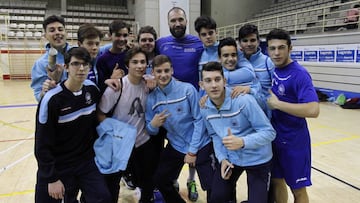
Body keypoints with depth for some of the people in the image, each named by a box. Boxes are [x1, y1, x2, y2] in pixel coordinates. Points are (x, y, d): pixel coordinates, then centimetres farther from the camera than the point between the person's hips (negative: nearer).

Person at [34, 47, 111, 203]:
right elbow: (43, 145, -15)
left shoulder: (92, 89, -5)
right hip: (57, 166, -3)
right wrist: (52, 178, -13)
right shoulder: (52, 99, -20)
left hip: (86, 161, 4)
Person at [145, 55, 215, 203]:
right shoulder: (152, 98, -4)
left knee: (212, 187, 0)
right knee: (160, 180, 13)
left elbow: (199, 120, -13)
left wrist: (192, 151, -13)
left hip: (200, 146, -4)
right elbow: (151, 131, 2)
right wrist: (153, 125, -23)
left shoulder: (188, 89, -16)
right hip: (176, 146, 4)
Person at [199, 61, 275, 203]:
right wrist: (222, 158, -8)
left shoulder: (244, 100, -26)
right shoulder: (205, 109, -8)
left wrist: (242, 142, -37)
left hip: (257, 160, -4)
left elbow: (269, 132, -23)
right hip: (230, 158, 5)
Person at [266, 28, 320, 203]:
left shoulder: (299, 74, -19)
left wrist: (277, 104, -24)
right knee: (277, 181, 19)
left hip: (294, 141, -6)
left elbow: (313, 110, -30)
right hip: (274, 138, 7)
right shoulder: (271, 70, 1)